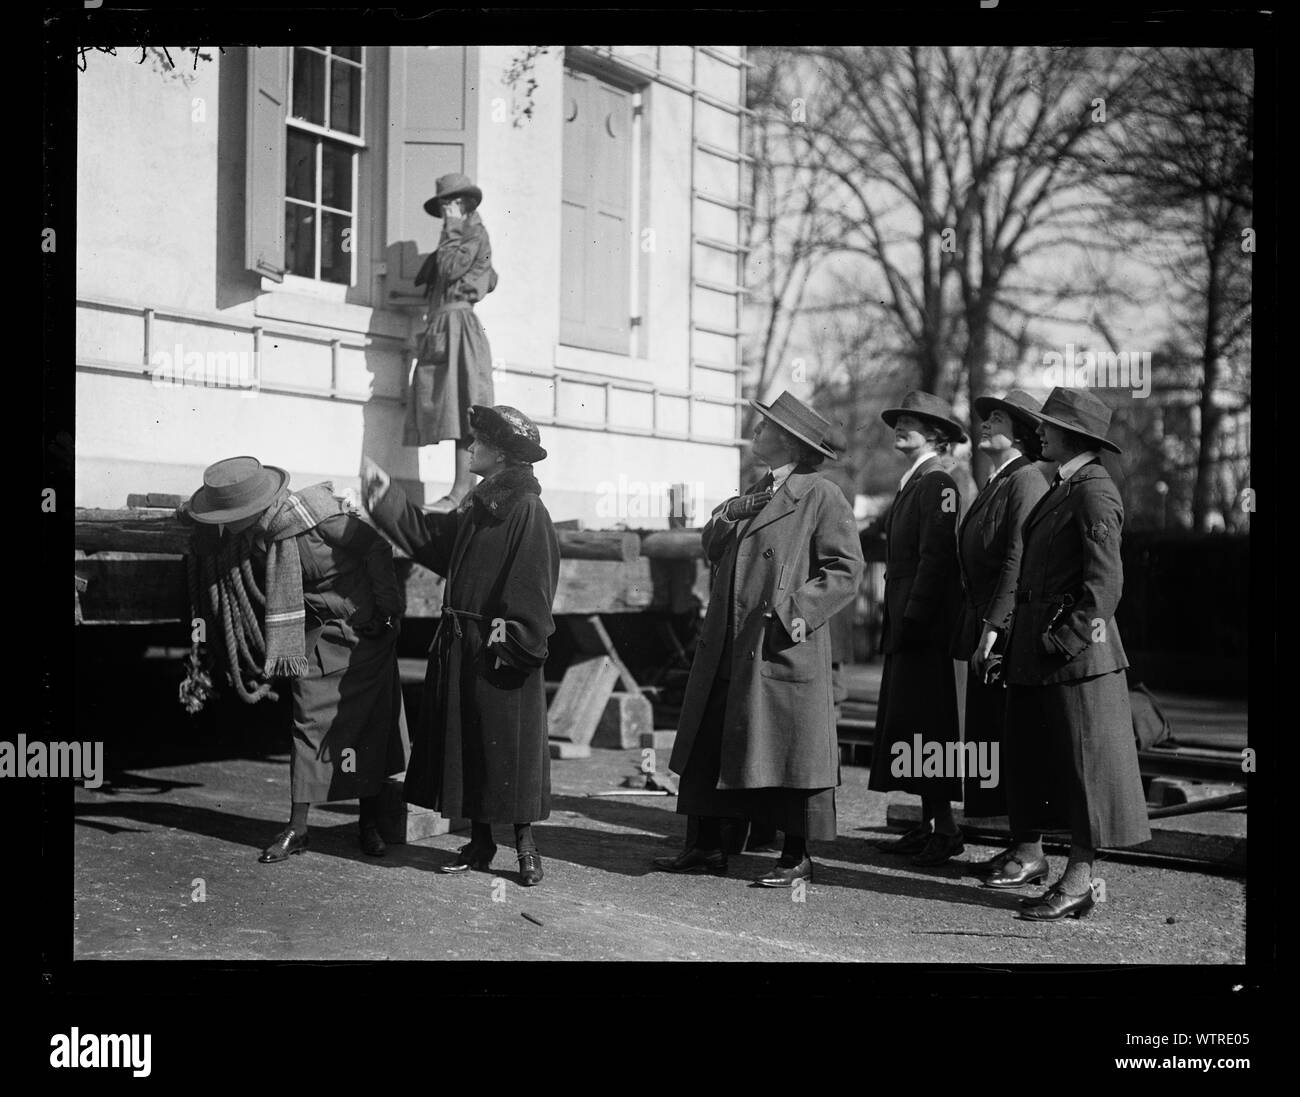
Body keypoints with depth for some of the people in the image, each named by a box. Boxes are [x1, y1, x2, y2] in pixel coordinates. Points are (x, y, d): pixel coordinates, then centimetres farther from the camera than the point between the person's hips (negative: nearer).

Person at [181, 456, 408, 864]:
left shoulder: (317, 517, -27)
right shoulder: (244, 536, -11)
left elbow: (376, 547, -15)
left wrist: (388, 608, -9)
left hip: (367, 627, -4)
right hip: (317, 634, 4)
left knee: (369, 724, 4)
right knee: (309, 725, 0)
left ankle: (370, 824, 15)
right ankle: (297, 828, 5)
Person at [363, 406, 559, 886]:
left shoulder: (527, 511, -13)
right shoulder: (477, 505, 14)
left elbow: (531, 588, -17)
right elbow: (428, 537, 22)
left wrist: (513, 643, -20)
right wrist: (385, 495, 22)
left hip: (499, 650, -9)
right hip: (461, 647, 9)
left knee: (507, 747, -2)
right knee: (466, 747, 11)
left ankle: (525, 846, 9)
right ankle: (479, 844, 20)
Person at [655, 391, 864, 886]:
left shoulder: (822, 497, -6)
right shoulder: (757, 492, 19)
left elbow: (845, 567, -11)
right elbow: (712, 550, 22)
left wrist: (798, 609, -20)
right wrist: (725, 518, 2)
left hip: (783, 651, -8)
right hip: (726, 650, 8)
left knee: (787, 750, 0)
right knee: (706, 745, 10)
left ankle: (797, 858, 11)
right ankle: (705, 846, 20)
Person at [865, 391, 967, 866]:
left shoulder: (937, 485, -11)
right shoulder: (912, 485, 18)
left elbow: (935, 558, -18)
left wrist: (913, 620, -20)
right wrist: (895, 624, 15)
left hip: (925, 626, -10)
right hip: (905, 625, 10)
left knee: (923, 725, -7)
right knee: (910, 725, 11)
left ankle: (946, 828, -3)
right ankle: (929, 824, 16)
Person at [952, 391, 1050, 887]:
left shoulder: (1026, 480, -12)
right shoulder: (995, 484, 19)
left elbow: (1017, 561, -19)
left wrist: (993, 627, -22)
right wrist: (974, 632, 16)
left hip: (1012, 634, -10)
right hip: (985, 634, 10)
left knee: (1016, 744, -5)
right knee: (992, 740, 12)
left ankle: (1031, 854, 1)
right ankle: (1018, 845, 20)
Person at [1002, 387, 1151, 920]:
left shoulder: (1094, 492, -12)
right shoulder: (1062, 490, 17)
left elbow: (1105, 583, -18)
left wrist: (1066, 640, -18)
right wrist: (1019, 641, 16)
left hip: (1078, 654, -10)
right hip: (1037, 656, 10)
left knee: (1085, 769, -1)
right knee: (1042, 766, 11)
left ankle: (1079, 883, 4)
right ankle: (1075, 877, 18)